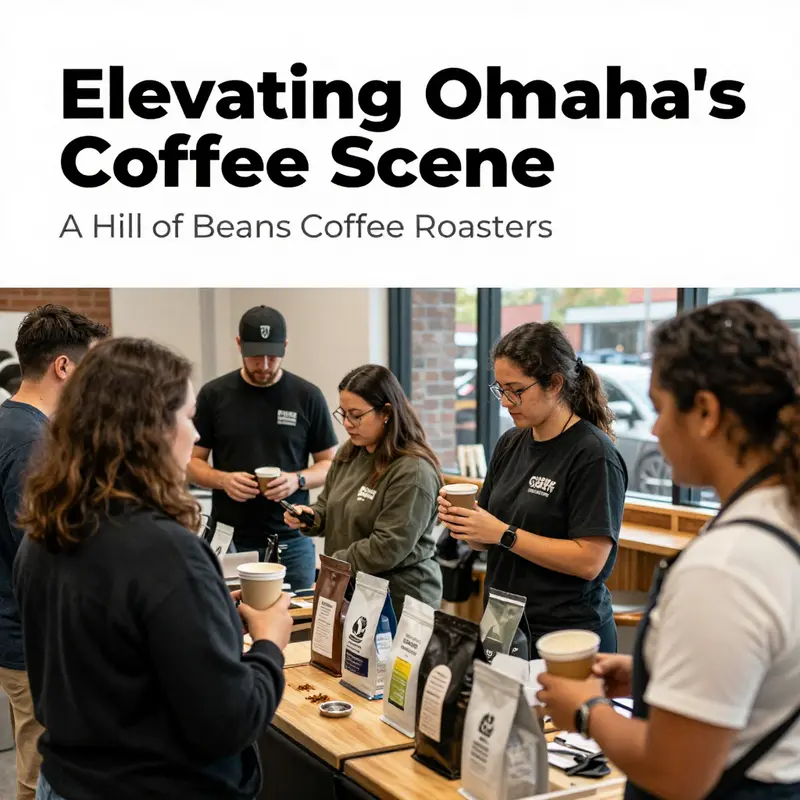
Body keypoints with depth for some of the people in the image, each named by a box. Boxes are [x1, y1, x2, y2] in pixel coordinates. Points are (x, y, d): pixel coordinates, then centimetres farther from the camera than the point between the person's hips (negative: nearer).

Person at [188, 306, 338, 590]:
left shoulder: (307, 396, -1)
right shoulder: (214, 395, 0)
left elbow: (330, 464, 5)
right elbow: (193, 461, 6)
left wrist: (298, 479, -14)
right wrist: (223, 479, -13)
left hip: (291, 541, 0)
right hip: (230, 539, 0)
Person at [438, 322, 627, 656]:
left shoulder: (593, 454, -15)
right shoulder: (510, 444, 6)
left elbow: (589, 560, -20)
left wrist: (504, 534, -20)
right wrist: (463, 523, -8)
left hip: (567, 639, -6)